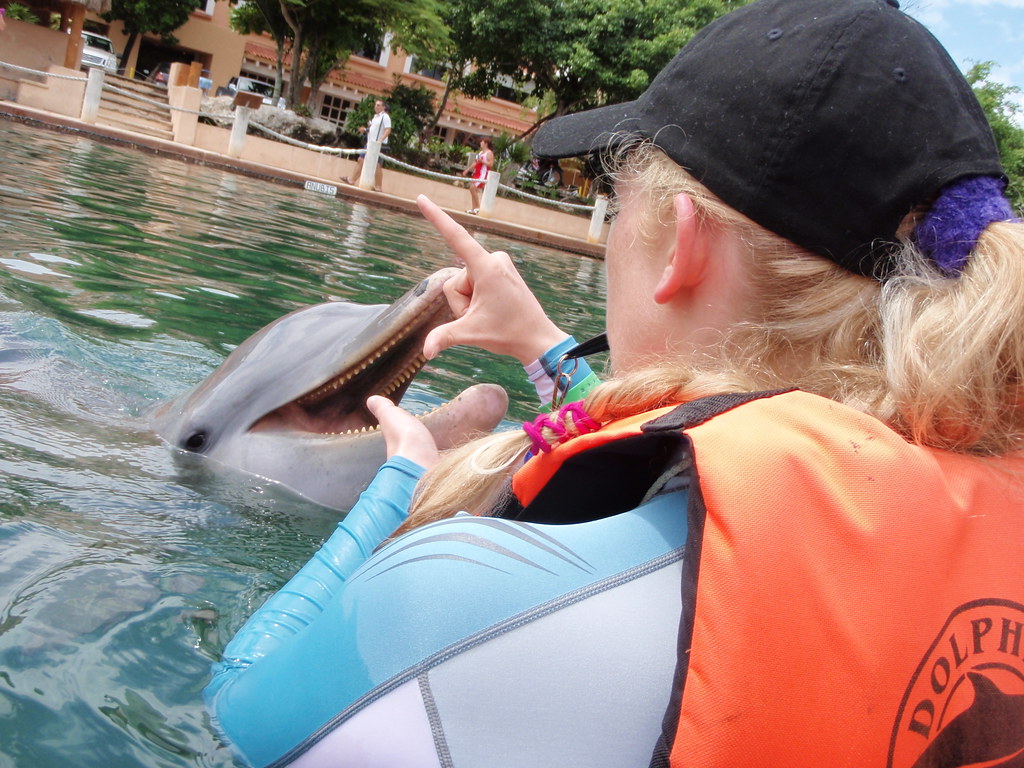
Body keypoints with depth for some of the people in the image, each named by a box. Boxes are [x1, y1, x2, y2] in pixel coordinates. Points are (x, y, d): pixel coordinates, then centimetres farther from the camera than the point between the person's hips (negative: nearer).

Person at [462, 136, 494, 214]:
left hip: (483, 174, -9)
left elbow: (491, 164, -18)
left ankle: (477, 207, -12)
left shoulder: (489, 153, -8)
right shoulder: (481, 152, 20)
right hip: (476, 173, 9)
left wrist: (481, 161, -26)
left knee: (473, 188, -18)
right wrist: (467, 170, 22)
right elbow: (475, 163, 25)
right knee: (473, 189, 5)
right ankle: (473, 208, 8)